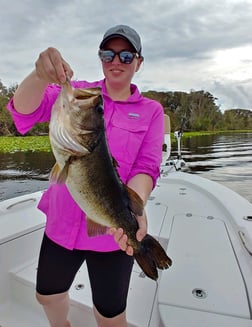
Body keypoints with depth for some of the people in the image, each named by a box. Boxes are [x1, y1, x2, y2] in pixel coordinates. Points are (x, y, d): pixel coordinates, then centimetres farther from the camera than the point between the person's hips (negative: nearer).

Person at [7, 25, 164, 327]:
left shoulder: (151, 111, 0)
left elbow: (146, 167, -9)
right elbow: (24, 110, -12)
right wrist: (40, 75, -33)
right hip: (63, 221, 3)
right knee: (47, 294, 26)